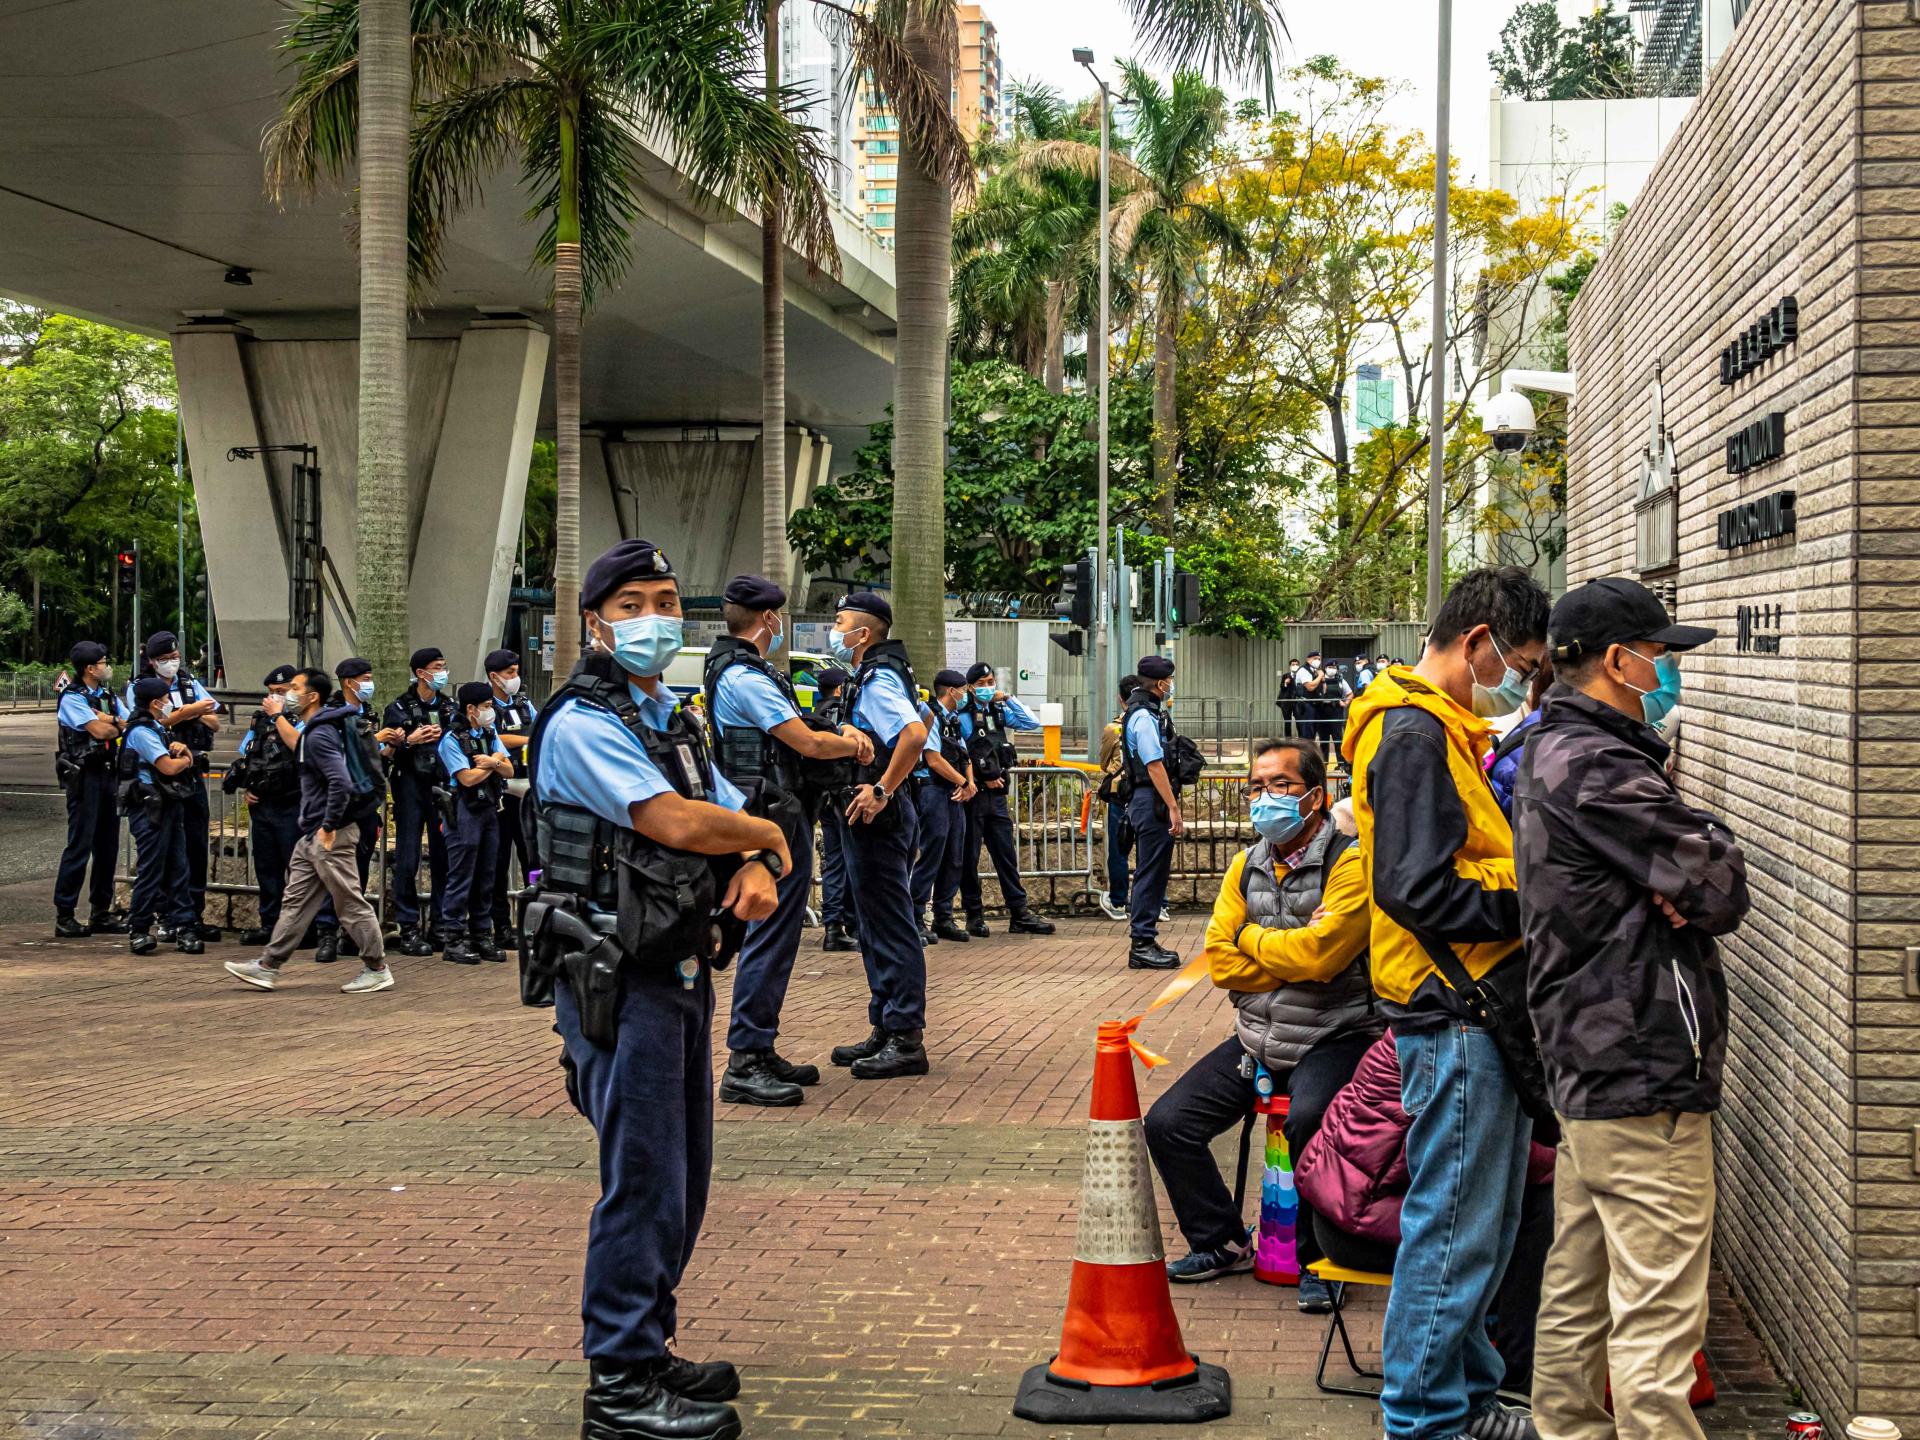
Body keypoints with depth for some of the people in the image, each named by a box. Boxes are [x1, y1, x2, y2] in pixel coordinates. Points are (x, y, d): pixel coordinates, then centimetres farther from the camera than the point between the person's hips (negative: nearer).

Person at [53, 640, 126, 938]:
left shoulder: (108, 697, 16)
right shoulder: (72, 698, -8)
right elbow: (99, 730, -20)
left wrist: (111, 721, -12)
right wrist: (121, 725, -1)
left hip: (108, 774, 8)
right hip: (84, 776, -8)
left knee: (107, 845, 9)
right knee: (79, 846, -8)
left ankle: (101, 913, 17)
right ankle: (64, 916, -3)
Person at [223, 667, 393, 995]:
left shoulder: (320, 735, -17)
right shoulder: (311, 731, 15)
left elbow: (341, 782, -28)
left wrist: (329, 827, -22)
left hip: (331, 834, -11)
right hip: (313, 835, 11)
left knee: (350, 903, -3)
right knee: (295, 900, 12)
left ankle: (377, 970, 4)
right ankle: (268, 966, 16)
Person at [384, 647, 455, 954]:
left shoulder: (450, 708, 14)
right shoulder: (399, 708, 3)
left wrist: (443, 736, -4)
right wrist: (409, 741, -18)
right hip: (411, 786, -3)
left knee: (444, 857, 1)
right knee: (408, 859, -3)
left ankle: (441, 926, 9)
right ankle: (408, 929, 2)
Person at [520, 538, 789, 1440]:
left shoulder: (671, 725, 19)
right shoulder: (583, 725, -12)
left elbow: (735, 820, 18)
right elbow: (675, 823, -22)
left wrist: (754, 871, -6)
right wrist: (767, 836, -4)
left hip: (681, 971, 9)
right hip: (618, 982, -9)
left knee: (681, 1179, 15)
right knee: (644, 1183, -7)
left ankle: (646, 1353, 27)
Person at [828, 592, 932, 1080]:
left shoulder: (877, 681, -15)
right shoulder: (876, 676, 17)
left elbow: (915, 733, -30)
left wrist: (882, 790, -25)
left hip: (877, 820, -11)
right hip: (874, 819, 11)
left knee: (891, 929, -7)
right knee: (877, 929, 15)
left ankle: (906, 1040, -4)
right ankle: (886, 1030, 23)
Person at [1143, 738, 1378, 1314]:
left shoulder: (1350, 862, -11)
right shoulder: (1246, 866, 10)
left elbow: (1319, 954, -24)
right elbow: (1221, 962, 2)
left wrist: (1252, 936, -7)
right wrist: (1292, 950, -12)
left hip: (1332, 1038, -7)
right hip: (1256, 1040, 7)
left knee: (1309, 1120, -35)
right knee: (1167, 1124, -3)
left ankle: (1318, 1260, -11)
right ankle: (1223, 1242, 19)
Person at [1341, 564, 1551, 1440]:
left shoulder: (1443, 730, 17)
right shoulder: (1413, 733, -16)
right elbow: (1418, 889, -23)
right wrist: (1532, 904, -15)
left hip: (1482, 1012, 11)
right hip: (1455, 1016, -11)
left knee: (1483, 1224, 18)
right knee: (1454, 1227, -2)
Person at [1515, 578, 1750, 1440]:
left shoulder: (1551, 754, 16)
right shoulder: (1596, 768, -17)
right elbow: (1722, 892, -16)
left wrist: (1679, 888, -9)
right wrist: (1712, 846, 4)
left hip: (1584, 1063, 11)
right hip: (1645, 1072, -11)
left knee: (1578, 1287, 16)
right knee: (1658, 1309, -7)